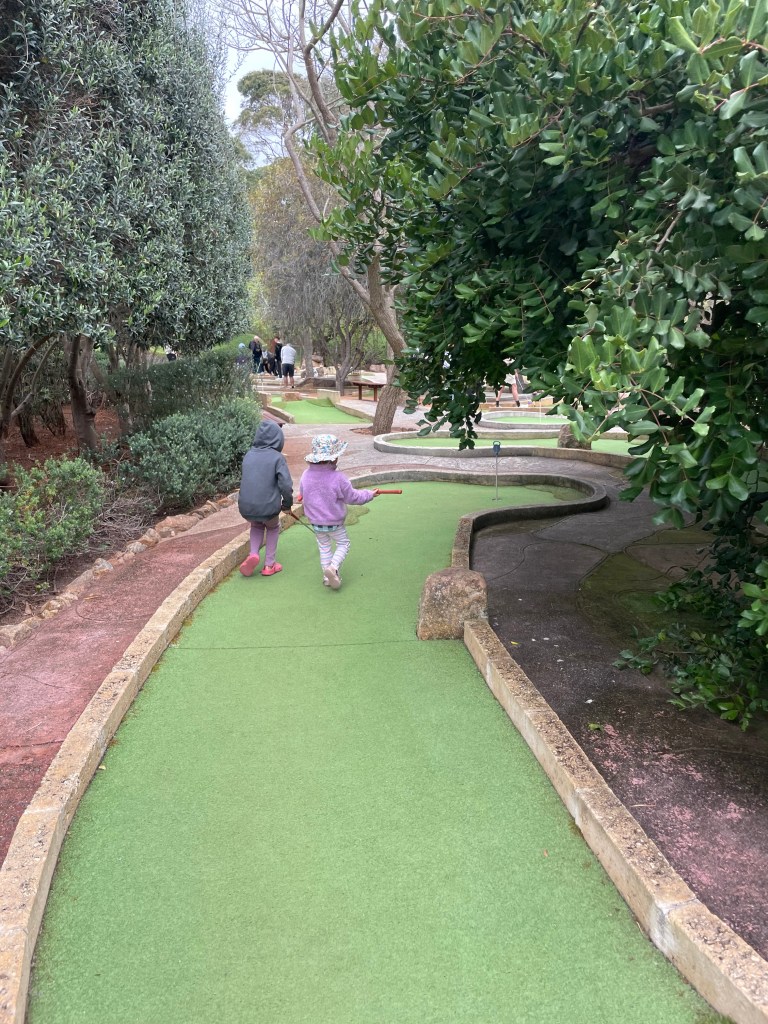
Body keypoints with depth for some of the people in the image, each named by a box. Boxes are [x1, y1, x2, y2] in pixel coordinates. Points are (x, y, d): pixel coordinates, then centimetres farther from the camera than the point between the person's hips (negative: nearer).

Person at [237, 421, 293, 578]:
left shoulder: (249, 454, 6)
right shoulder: (277, 457, -8)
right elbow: (285, 485, -15)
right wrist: (287, 504, 3)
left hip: (246, 508, 4)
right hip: (269, 507, -3)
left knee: (257, 525, 35)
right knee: (273, 528, 28)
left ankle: (253, 554, 14)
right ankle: (269, 565, 30)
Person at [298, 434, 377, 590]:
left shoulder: (306, 474, -13)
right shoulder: (337, 478, -26)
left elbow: (302, 495, 4)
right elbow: (352, 497, -14)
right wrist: (370, 495, 2)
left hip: (315, 522, 4)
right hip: (334, 522, -4)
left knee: (324, 548, 21)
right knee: (343, 544, 17)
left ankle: (327, 577, 25)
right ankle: (333, 567, -5)